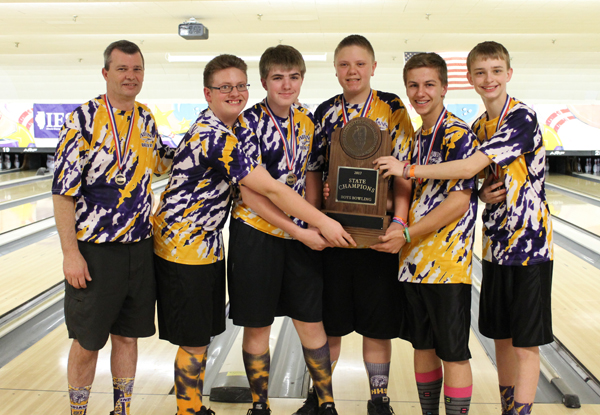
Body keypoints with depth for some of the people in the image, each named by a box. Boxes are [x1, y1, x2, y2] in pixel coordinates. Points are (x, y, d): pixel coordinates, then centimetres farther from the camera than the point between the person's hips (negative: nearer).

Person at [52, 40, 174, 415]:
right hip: (95, 252, -5)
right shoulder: (83, 120, -11)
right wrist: (71, 254, -16)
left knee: (128, 335, 14)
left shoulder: (147, 119, 7)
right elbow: (63, 191, -13)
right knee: (88, 342, 6)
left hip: (139, 249, 5)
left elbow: (162, 161, 25)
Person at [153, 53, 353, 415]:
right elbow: (271, 189, -23)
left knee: (201, 338, 18)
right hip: (186, 249, -9)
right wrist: (323, 223, -18)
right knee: (194, 342, 2)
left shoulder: (213, 128, 9)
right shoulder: (216, 139, -23)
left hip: (204, 245, 10)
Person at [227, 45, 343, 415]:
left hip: (300, 234, 4)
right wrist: (301, 232, -16)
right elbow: (250, 194, -16)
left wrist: (316, 224, -2)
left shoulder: (307, 120, 5)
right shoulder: (249, 122, -12)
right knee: (257, 326, 7)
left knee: (311, 321, 9)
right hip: (257, 233, -4)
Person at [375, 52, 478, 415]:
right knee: (423, 346, 16)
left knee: (453, 353, 2)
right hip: (415, 260, 8)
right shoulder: (417, 137, 13)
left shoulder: (459, 134, -12)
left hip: (447, 260, -8)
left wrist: (407, 233, -18)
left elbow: (459, 201, -19)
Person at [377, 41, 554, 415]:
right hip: (496, 245, 7)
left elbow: (470, 168, -24)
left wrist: (409, 170, -21)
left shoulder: (522, 119, -15)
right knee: (501, 336, 14)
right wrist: (484, 195, -9)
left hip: (529, 245, -7)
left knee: (525, 342, 0)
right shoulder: (479, 128, 9)